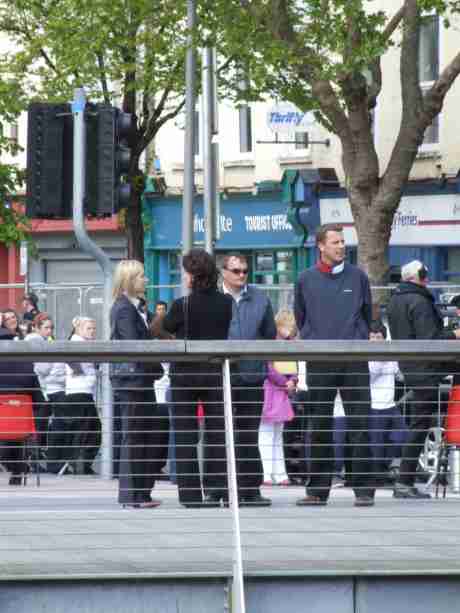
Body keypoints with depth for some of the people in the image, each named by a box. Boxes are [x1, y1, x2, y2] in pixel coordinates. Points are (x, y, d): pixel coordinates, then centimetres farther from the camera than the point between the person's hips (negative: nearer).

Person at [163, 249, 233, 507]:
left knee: (185, 436, 5)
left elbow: (167, 327, 5)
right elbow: (231, 333, 7)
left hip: (185, 373, -3)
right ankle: (219, 490, 6)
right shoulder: (226, 303, -4)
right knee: (217, 432, 10)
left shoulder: (181, 306, -13)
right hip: (216, 372, 3)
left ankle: (190, 494, 1)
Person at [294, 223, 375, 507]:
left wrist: (359, 339, 11)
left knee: (360, 426, -4)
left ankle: (364, 489, -1)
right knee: (320, 428, 5)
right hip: (319, 363, 1)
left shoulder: (358, 276, 5)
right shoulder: (306, 279, 5)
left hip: (355, 361, -1)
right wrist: (314, 340, 10)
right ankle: (318, 490, 11)